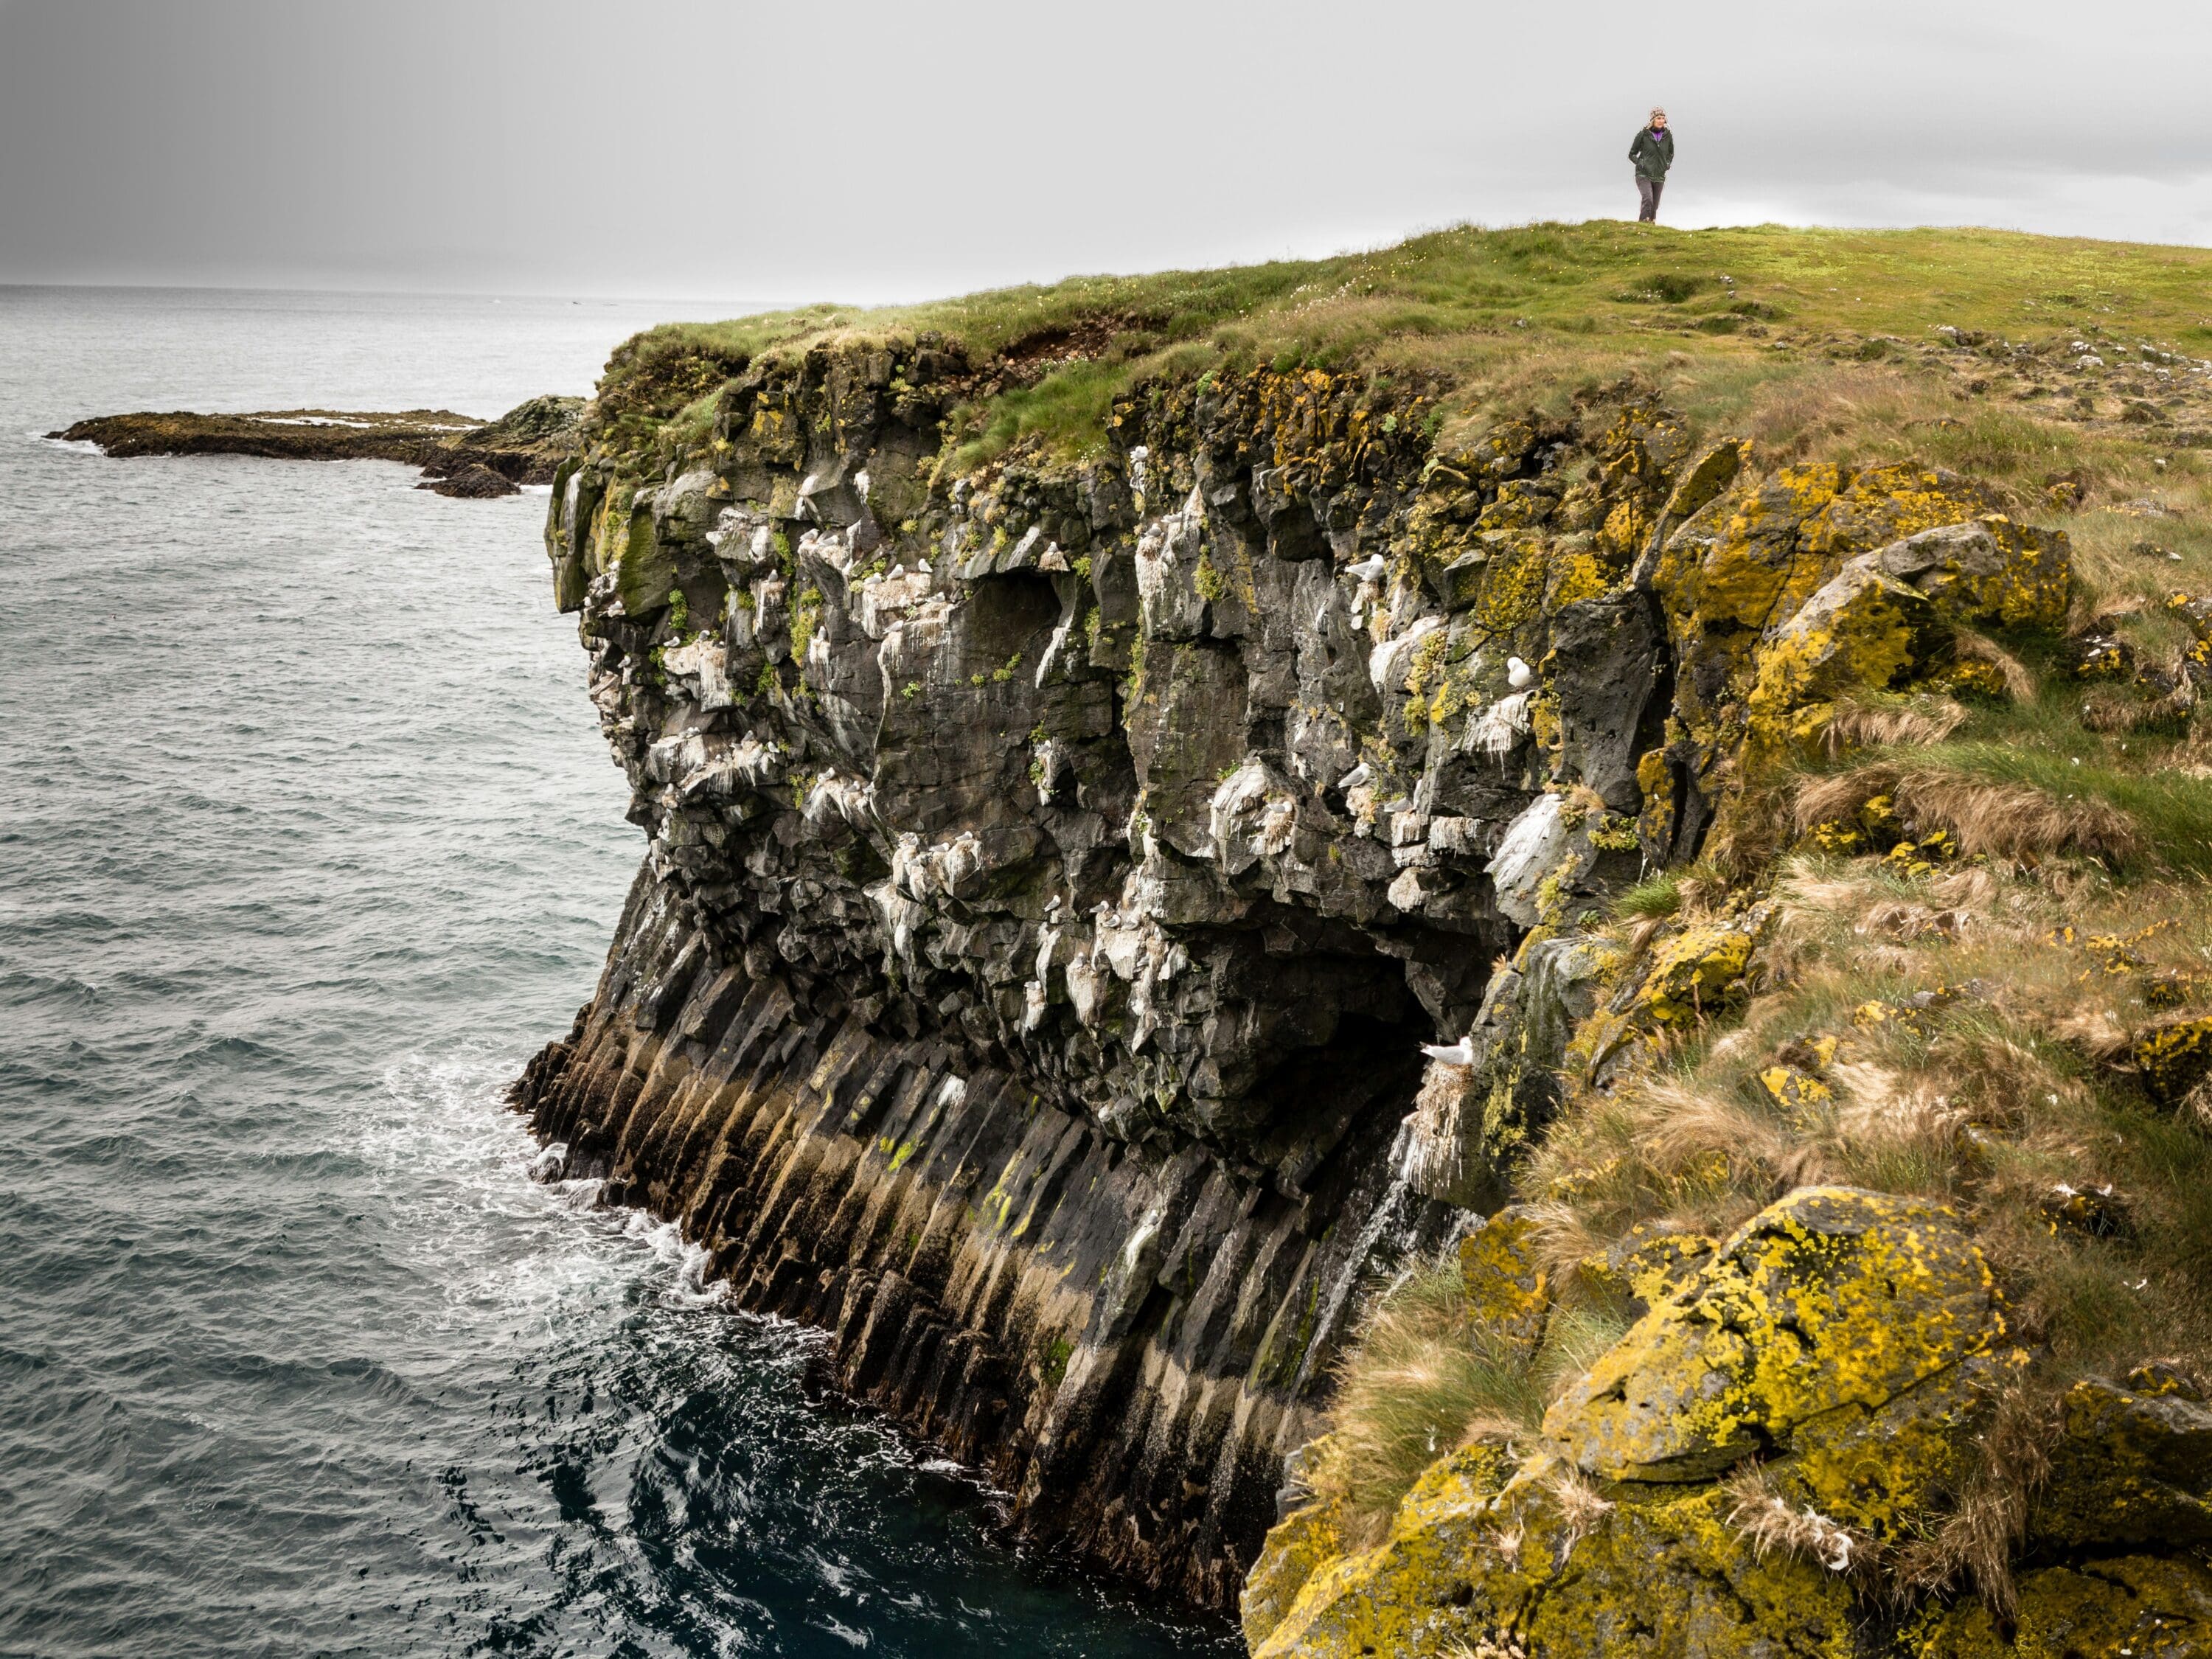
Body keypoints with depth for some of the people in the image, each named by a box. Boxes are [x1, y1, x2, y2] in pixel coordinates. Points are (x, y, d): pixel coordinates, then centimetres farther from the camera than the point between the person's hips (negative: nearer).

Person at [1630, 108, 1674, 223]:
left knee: (1654, 207, 7)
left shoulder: (1668, 135, 4)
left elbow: (1670, 153, 23)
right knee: (1648, 200, -26)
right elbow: (1632, 154, 3)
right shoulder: (1643, 134, -6)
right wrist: (1640, 163, -13)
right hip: (1644, 175, -4)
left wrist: (1667, 164, 5)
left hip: (1659, 176, 4)